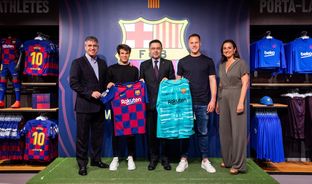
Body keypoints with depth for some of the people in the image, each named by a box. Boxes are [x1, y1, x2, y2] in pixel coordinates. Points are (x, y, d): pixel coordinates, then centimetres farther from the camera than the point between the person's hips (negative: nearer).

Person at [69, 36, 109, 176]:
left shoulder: (102, 63, 13)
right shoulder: (77, 63, -2)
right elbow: (73, 83, -11)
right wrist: (90, 93, -17)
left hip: (99, 105, 5)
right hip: (84, 105, -5)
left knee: (98, 135, 12)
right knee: (83, 136, 4)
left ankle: (96, 159, 27)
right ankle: (82, 164, 15)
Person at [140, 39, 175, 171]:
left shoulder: (168, 64, 8)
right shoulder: (144, 65, 10)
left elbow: (173, 81, 7)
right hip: (150, 103, 1)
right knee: (151, 131, 6)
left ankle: (164, 158, 17)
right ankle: (153, 158, 18)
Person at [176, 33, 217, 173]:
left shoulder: (208, 61, 6)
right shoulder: (182, 61, 7)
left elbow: (212, 81, 4)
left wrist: (213, 100, -4)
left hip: (203, 103, 0)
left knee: (203, 132, 6)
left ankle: (205, 160, 17)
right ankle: (184, 159, 16)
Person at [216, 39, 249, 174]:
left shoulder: (240, 63, -2)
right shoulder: (222, 65, 15)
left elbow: (245, 83, -9)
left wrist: (241, 102, -17)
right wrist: (218, 102, 13)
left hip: (236, 98, -6)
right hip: (223, 99, 6)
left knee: (237, 130, -3)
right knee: (224, 130, 8)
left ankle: (238, 164, 5)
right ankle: (228, 160, 21)